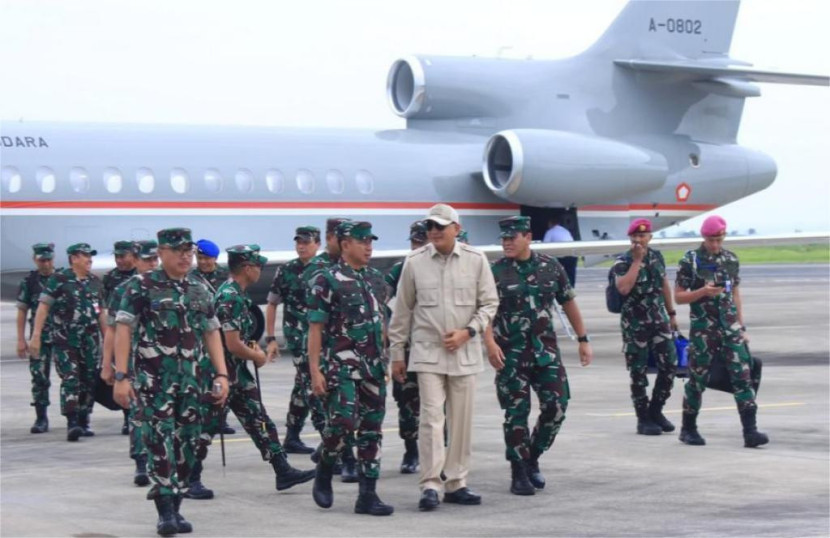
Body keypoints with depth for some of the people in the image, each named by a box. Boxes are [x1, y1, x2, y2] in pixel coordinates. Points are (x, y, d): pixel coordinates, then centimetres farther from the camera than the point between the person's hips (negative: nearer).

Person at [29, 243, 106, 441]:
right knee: (70, 379, -13)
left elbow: (101, 312, 18)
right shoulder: (59, 280, -5)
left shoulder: (95, 282, 11)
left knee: (88, 381, 6)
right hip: (65, 340, -5)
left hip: (90, 341, 5)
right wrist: (36, 335, -17)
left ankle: (84, 422, 16)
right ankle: (72, 423, -15)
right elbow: (43, 306, -10)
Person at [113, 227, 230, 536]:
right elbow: (123, 329, -6)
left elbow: (211, 333, 16)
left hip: (190, 378, 5)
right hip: (153, 378, -5)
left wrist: (222, 374, 6)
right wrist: (121, 376, -14)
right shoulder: (142, 287, -2)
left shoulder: (201, 290, 13)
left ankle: (175, 508, 14)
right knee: (160, 441, -10)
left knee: (186, 443, 5)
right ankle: (165, 511, -10)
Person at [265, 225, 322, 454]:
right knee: (312, 384, -13)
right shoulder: (287, 271, -1)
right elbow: (272, 305, 5)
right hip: (298, 334, -4)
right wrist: (270, 339, 0)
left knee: (303, 386, 10)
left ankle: (292, 438, 18)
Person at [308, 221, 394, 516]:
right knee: (343, 421, -17)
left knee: (372, 429, 4)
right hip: (341, 366, -6)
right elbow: (315, 328, -8)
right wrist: (315, 370, -14)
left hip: (374, 367, 6)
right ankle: (324, 474, 9)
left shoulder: (376, 279, 12)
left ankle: (368, 495, 8)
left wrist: (384, 360, 16)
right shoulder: (328, 281, -7)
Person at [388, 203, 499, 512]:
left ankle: (456, 484, 18)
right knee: (431, 417, -9)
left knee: (462, 420, 7)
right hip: (427, 351, -2)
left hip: (465, 353, 2)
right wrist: (397, 353, 8)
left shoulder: (475, 260, 0)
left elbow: (490, 303, 6)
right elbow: (402, 310, 7)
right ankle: (430, 486, -8)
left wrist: (468, 331, -9)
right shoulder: (414, 262, 0)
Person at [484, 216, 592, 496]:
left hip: (546, 350, 3)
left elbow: (569, 303, 13)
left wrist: (583, 340, 13)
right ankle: (519, 473, 10)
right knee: (516, 413, 0)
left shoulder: (550, 267, 4)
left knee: (556, 406, -1)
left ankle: (532, 458, 20)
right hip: (510, 354, -3)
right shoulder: (495, 271, -4)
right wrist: (490, 342, -26)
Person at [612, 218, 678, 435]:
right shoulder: (622, 262, -8)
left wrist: (671, 313, 21)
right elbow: (623, 288, -26)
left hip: (659, 320, 5)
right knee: (638, 372, 0)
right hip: (634, 324, -5)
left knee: (670, 365, 0)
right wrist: (637, 260, -22)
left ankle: (655, 410, 16)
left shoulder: (656, 256, 8)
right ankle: (644, 419, 9)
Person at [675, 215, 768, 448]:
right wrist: (703, 292, -19)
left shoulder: (731, 259, 10)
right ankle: (688, 429, 19)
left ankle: (750, 431, -10)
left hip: (730, 328, 3)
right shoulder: (690, 261, -3)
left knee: (742, 377, -6)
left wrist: (742, 327, 14)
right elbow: (678, 296, -2)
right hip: (703, 330, -3)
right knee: (697, 379, 4)